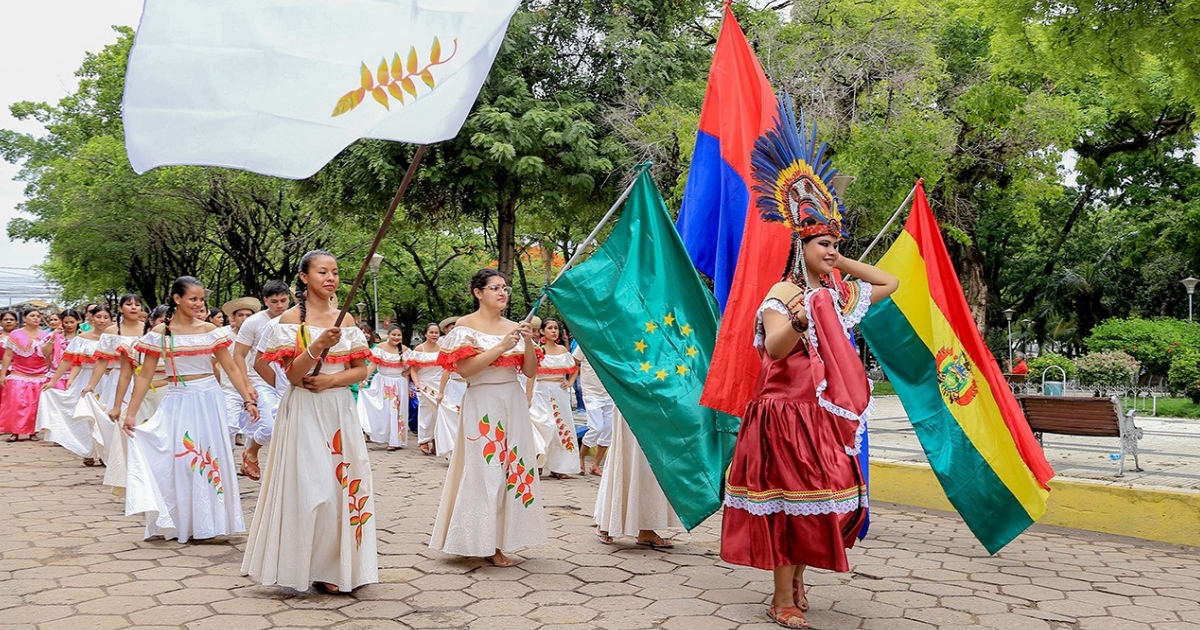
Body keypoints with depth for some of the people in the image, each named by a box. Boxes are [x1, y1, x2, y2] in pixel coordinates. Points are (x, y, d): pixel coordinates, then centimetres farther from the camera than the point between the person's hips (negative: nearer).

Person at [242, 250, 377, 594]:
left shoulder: (345, 319, 9)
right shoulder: (292, 318, -3)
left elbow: (361, 370, 8)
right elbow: (293, 375, -11)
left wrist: (331, 379, -10)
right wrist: (318, 345, -26)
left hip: (340, 411, 4)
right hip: (305, 412, -4)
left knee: (343, 483, 2)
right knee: (309, 487, -6)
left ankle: (333, 566, 13)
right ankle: (306, 566, 8)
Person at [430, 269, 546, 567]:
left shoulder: (514, 327, 11)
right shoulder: (466, 325, -2)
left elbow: (530, 371, 9)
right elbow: (464, 368, -14)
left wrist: (528, 343, -8)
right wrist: (502, 347, -17)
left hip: (514, 404, 5)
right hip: (482, 405, -5)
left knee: (512, 468, 4)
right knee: (484, 471, -4)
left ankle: (499, 540, 13)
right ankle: (483, 542, 6)